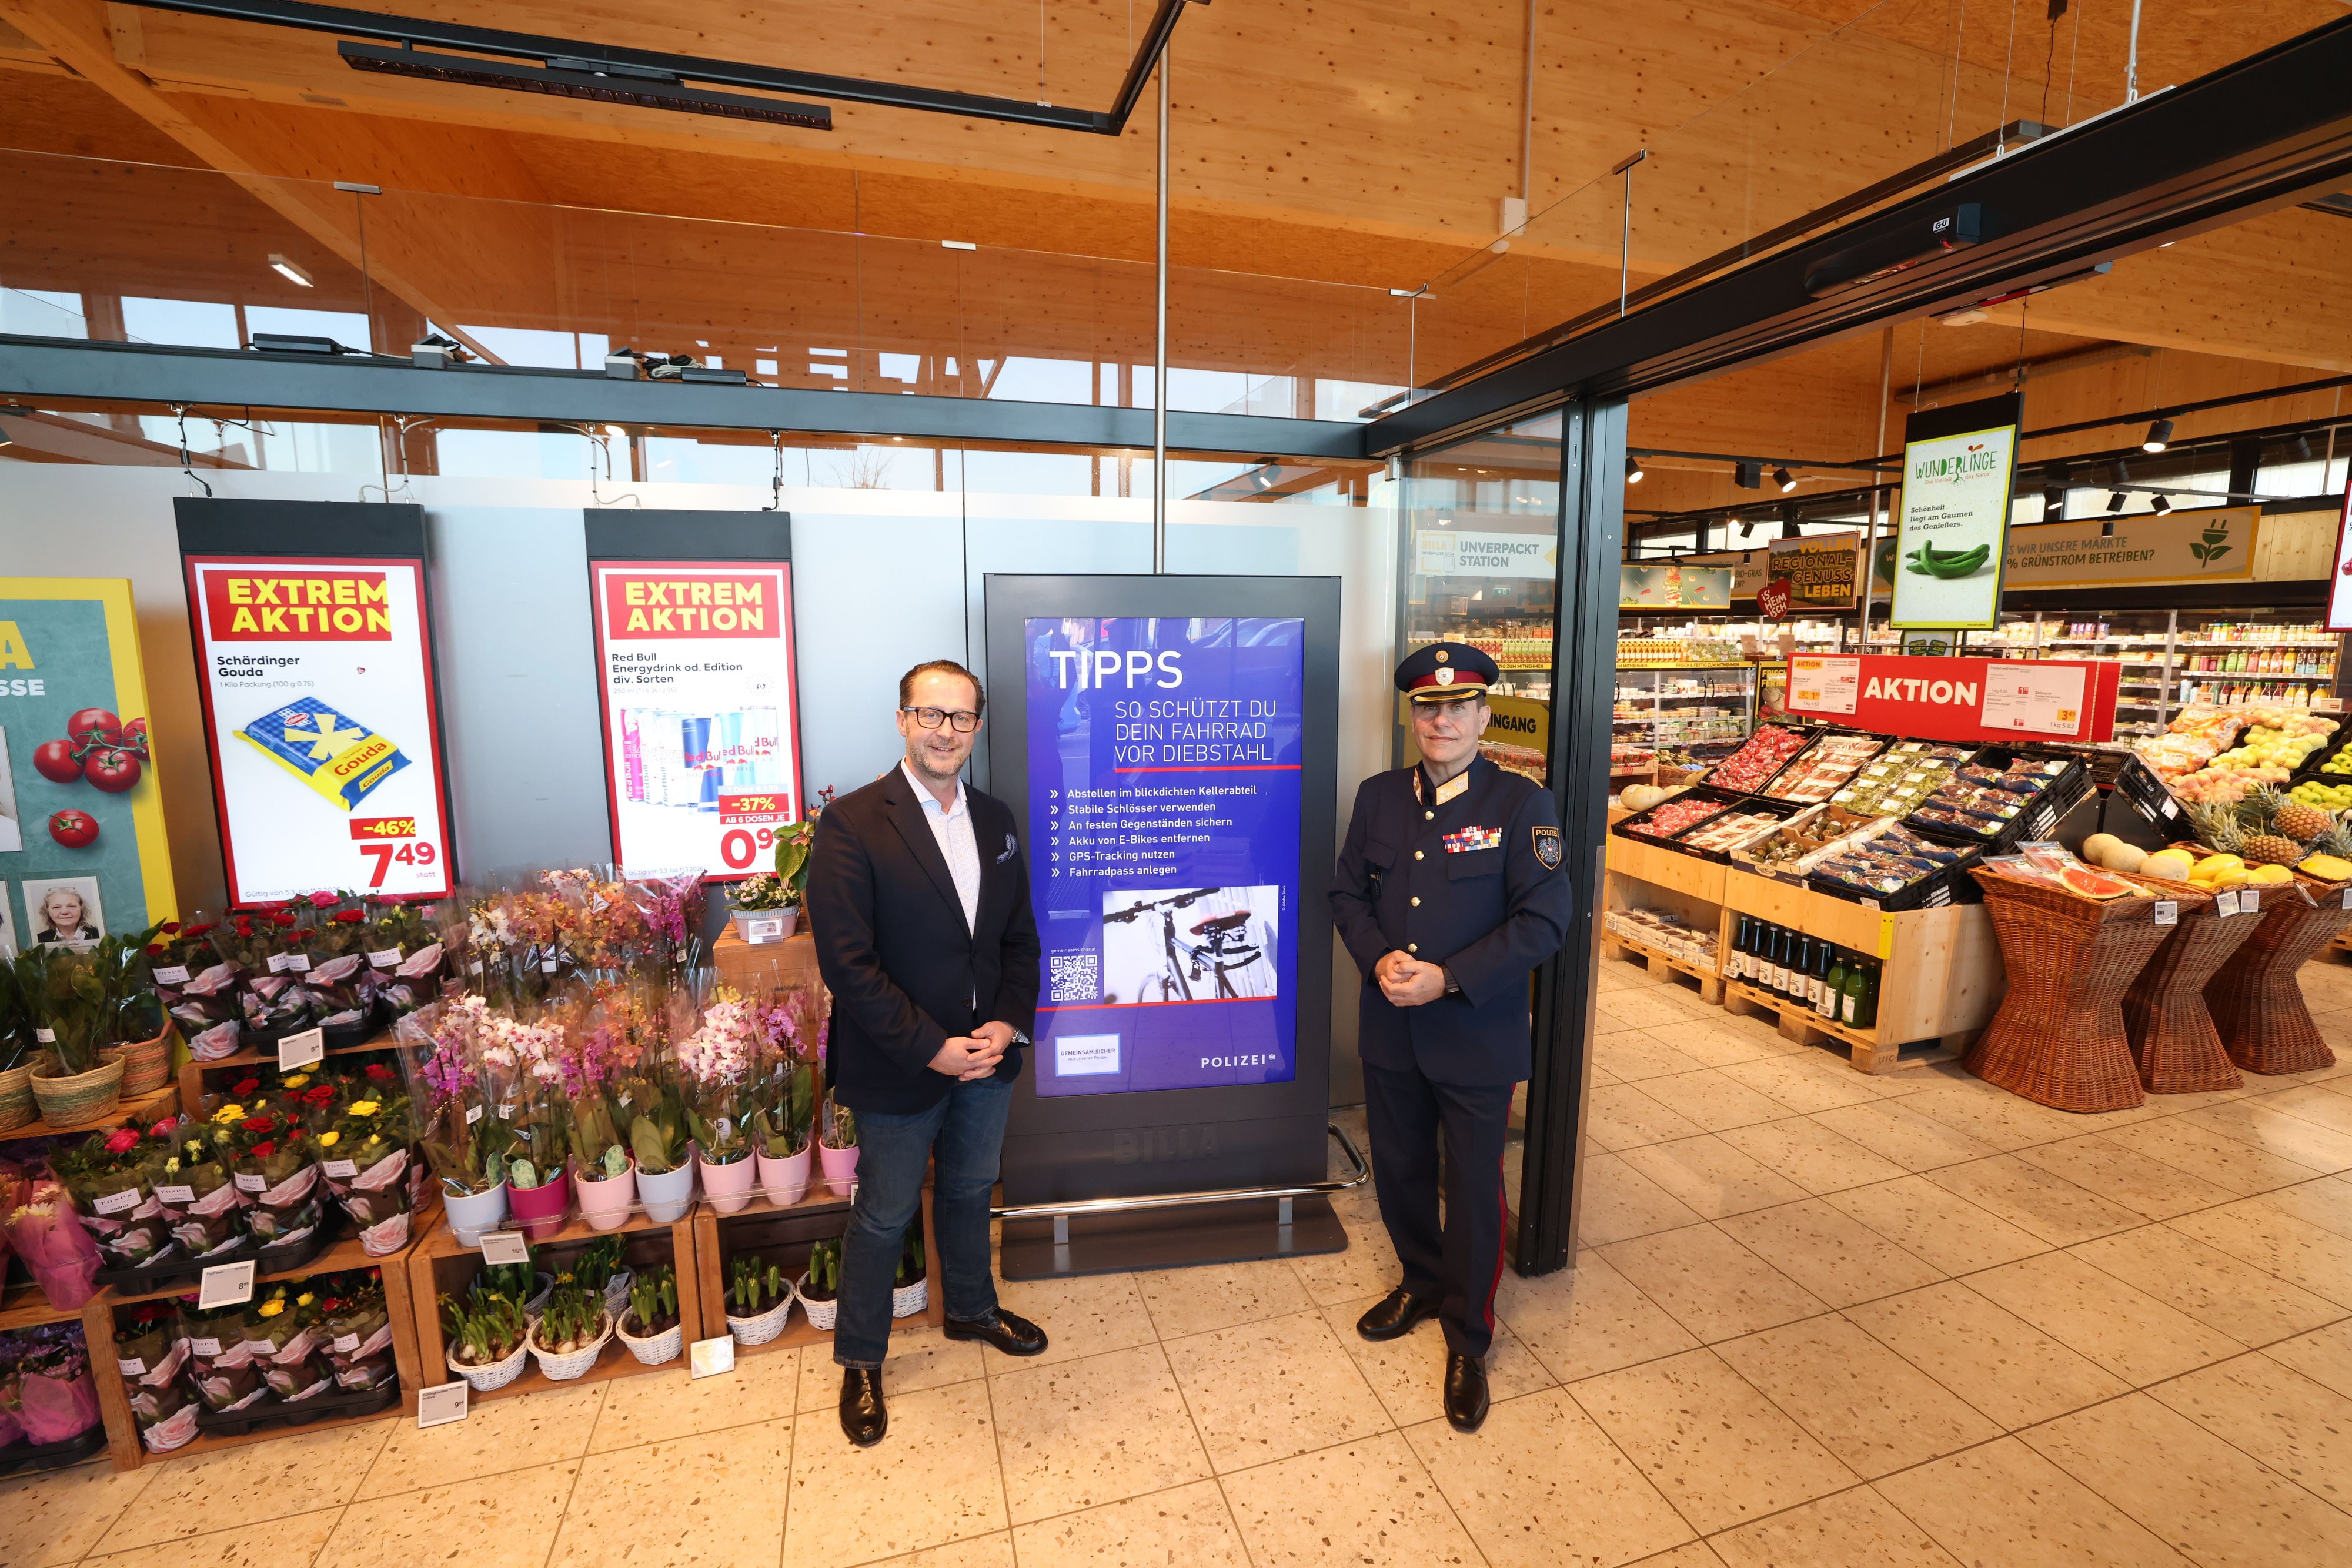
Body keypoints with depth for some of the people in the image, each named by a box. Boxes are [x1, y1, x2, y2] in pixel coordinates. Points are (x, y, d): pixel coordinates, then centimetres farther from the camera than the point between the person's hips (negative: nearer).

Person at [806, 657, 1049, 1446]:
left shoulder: (996, 820, 3)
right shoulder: (852, 823, -16)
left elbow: (1020, 937, 6)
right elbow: (847, 962, -20)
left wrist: (1008, 1024, -8)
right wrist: (931, 1048, -20)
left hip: (987, 1058, 5)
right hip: (900, 1069, -5)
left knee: (970, 1192, 25)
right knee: (884, 1216, 14)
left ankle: (972, 1309, 50)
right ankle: (859, 1360, 39)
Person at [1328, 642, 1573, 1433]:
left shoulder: (1522, 804, -10)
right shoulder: (1379, 796, 3)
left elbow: (1544, 919, -15)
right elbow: (1347, 892, 6)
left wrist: (1449, 978, -21)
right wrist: (1379, 959, -12)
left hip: (1477, 1039, -4)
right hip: (1390, 1033, 4)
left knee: (1474, 1190, 12)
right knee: (1400, 1171, 21)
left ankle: (1468, 1339, 34)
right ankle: (1422, 1283, 48)